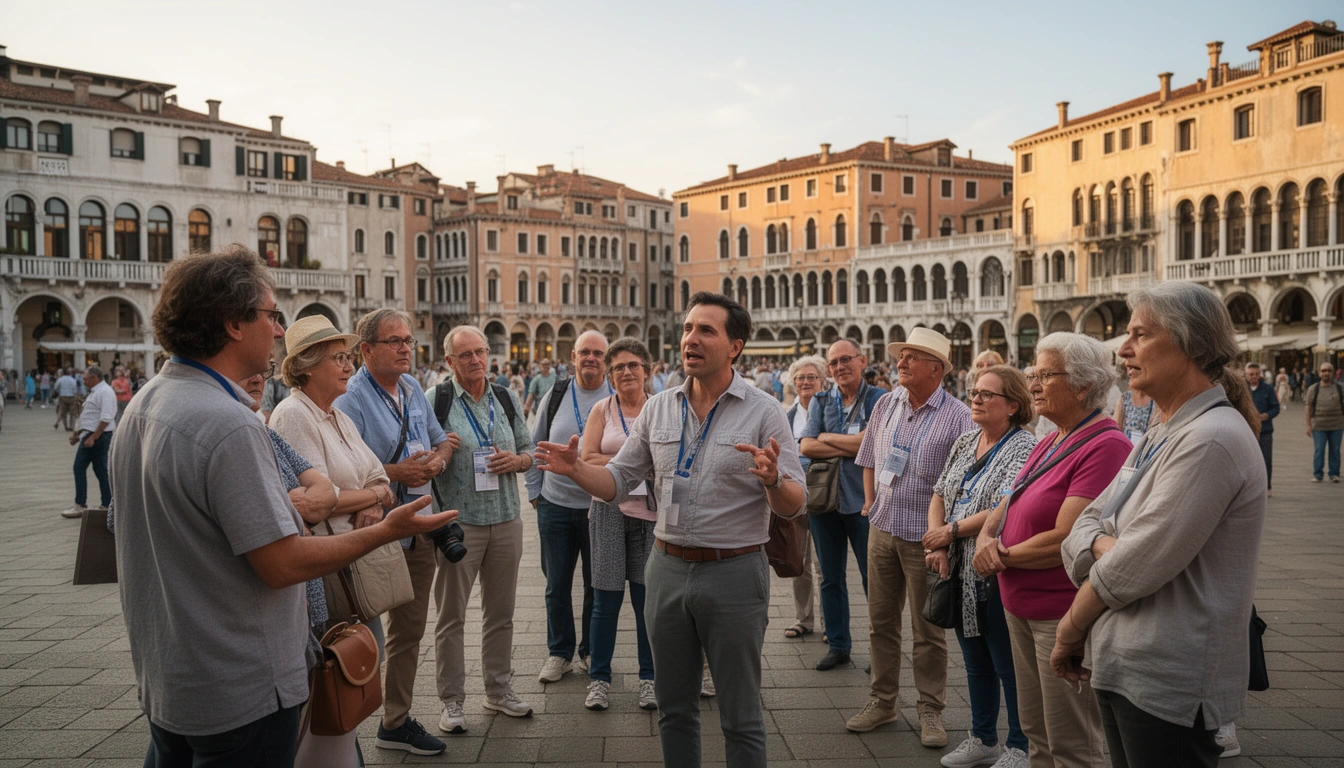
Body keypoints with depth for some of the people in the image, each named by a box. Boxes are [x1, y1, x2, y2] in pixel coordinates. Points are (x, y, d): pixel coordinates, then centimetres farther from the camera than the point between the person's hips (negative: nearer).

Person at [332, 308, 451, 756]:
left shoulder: (412, 388, 10)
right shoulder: (351, 398, -14)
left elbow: (441, 439, 18)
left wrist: (438, 460, -4)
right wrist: (396, 473, -24)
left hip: (418, 529, 8)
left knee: (409, 630, 17)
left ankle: (397, 722, 31)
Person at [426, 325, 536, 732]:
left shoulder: (506, 398, 10)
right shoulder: (435, 400, -3)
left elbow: (529, 451, 16)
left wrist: (516, 460, -6)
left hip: (506, 519, 4)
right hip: (458, 522, -4)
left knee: (501, 611, 13)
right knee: (451, 615, 3)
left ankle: (499, 689, 27)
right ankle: (452, 700, 15)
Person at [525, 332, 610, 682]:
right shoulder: (555, 395, 4)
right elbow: (535, 447, 12)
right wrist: (534, 492, 8)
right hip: (556, 505, 2)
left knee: (596, 584, 9)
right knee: (557, 584, 9)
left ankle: (591, 652, 25)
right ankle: (560, 652, 24)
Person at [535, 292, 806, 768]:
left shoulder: (763, 412, -8)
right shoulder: (658, 409, 5)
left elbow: (794, 506, -10)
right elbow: (619, 482, 8)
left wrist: (773, 480, -32)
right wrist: (576, 469, -11)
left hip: (734, 572, -4)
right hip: (668, 568, 4)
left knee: (740, 718, 9)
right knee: (674, 710, 17)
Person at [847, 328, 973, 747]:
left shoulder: (958, 416, -11)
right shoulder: (885, 405, 6)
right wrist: (870, 501, 11)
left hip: (924, 536, -5)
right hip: (882, 528, 5)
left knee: (928, 629, 6)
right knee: (881, 619, 13)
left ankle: (931, 710, 21)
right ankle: (882, 700, 26)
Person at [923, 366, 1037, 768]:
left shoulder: (1024, 448, -14)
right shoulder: (965, 442, 9)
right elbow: (940, 494, 10)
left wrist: (951, 531, -14)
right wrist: (937, 546, -4)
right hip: (961, 572, 7)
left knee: (1008, 665, 6)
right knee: (975, 662, 19)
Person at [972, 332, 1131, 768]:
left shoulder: (1106, 446, -19)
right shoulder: (1049, 443, 10)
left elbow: (1065, 540, -24)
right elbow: (1005, 507, 15)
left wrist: (1001, 555, -9)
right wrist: (986, 540, -6)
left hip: (1063, 613, -9)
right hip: (1021, 607, 9)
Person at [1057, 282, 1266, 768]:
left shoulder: (1211, 440, -19)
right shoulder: (1158, 439, 12)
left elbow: (1134, 568, -21)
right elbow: (1083, 526, 8)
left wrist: (1070, 629, -7)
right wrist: (1104, 545, -15)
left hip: (1167, 686, -9)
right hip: (1123, 670, 9)